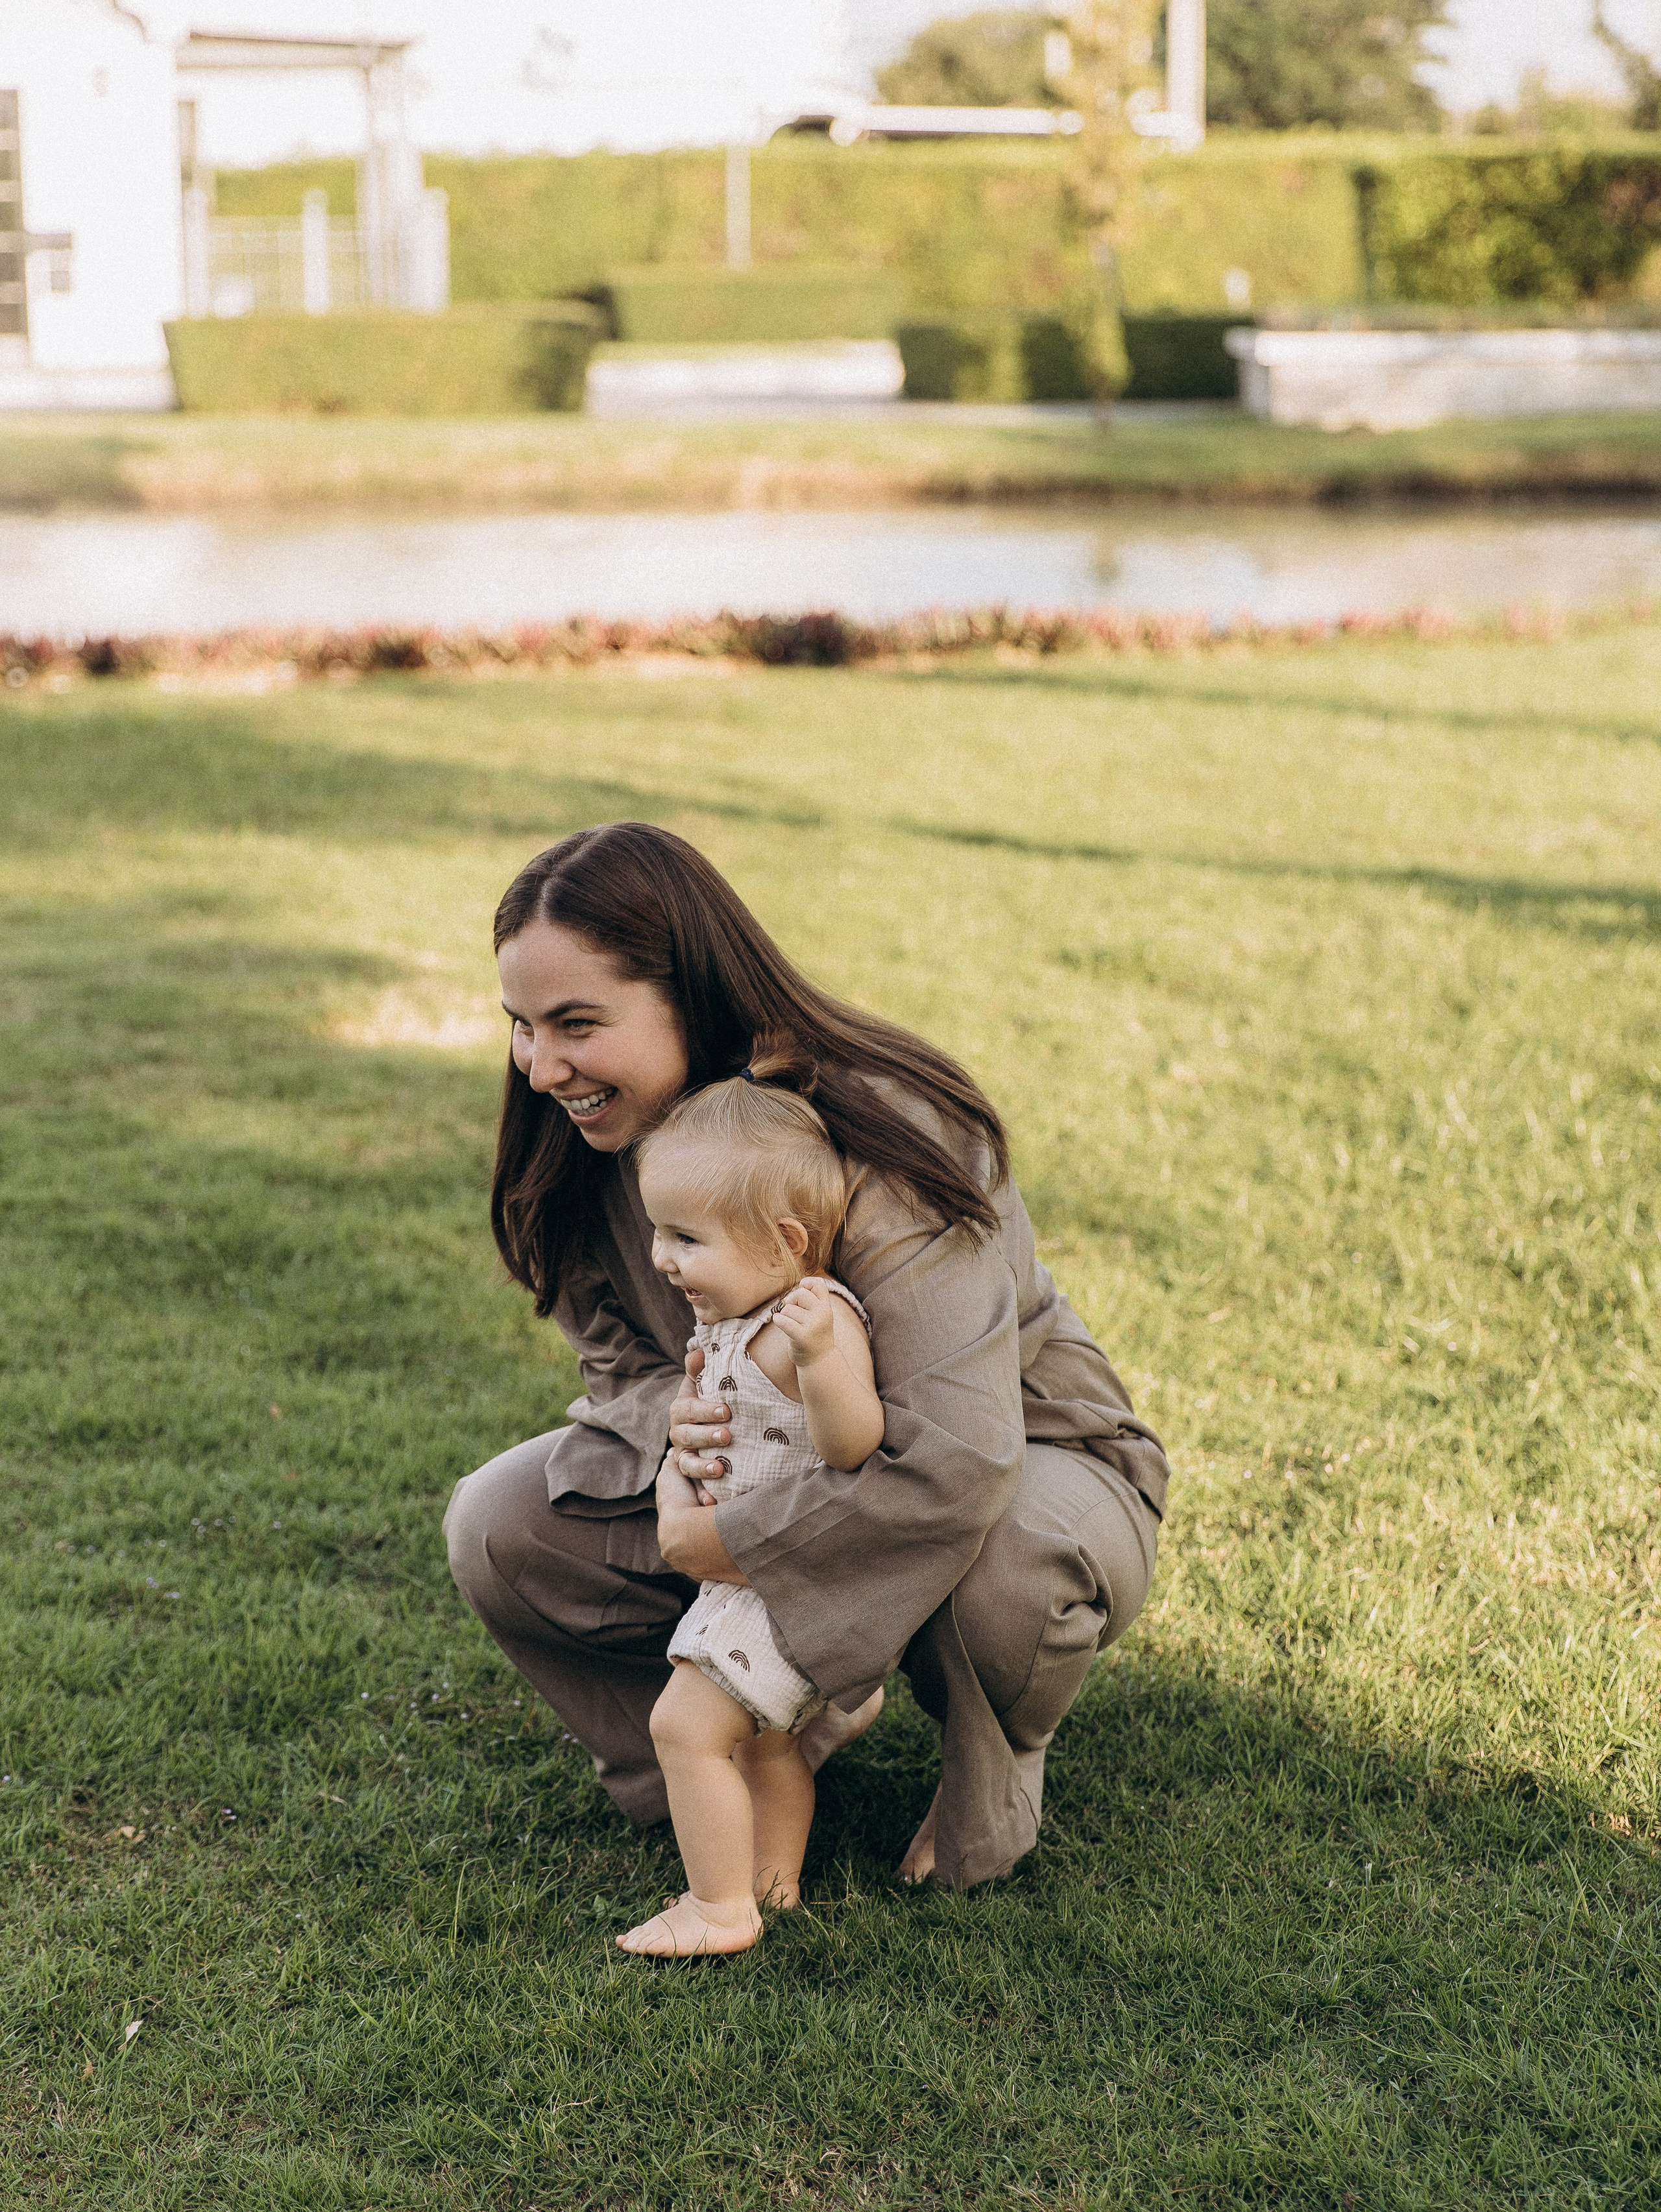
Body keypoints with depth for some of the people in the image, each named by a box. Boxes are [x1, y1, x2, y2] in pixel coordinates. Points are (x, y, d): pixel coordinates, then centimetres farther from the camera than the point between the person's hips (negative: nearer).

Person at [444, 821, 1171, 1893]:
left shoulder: (881, 1141, -35)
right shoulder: (594, 1145, -13)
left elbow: (955, 1464, -43)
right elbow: (619, 1362, -1)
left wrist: (713, 1544, -33)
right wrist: (675, 1428, -28)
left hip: (1017, 1457, -5)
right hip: (786, 1470, 6)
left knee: (1006, 1565, -42)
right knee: (497, 1525, -13)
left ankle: (992, 1778, -4)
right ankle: (813, 1708, 6)